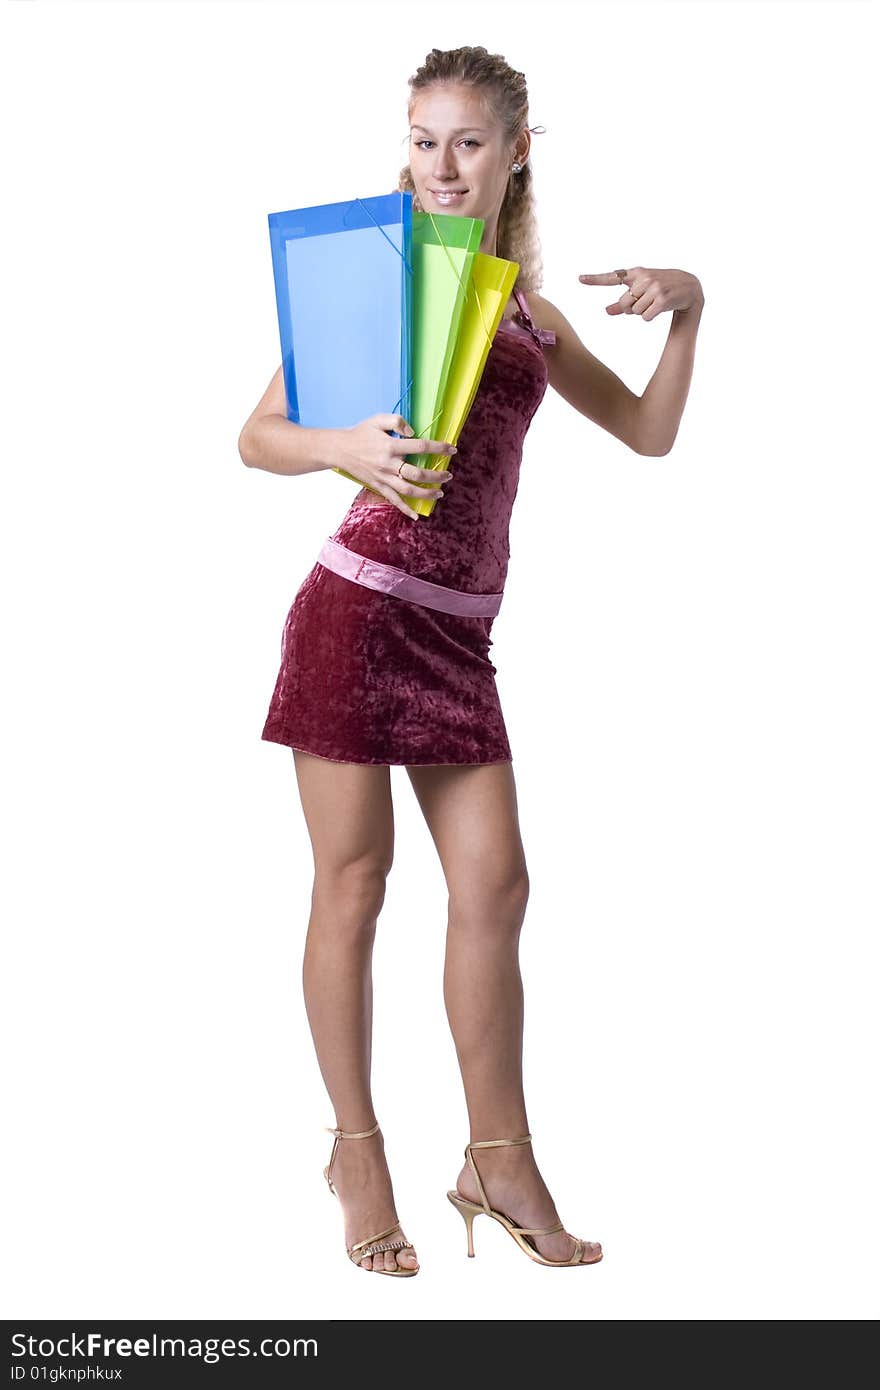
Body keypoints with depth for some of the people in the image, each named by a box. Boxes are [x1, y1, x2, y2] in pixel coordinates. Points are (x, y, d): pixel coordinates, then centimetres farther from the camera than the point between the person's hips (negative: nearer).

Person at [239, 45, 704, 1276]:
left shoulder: (529, 312, 16)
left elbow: (650, 433, 23)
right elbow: (258, 436, -1)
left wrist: (685, 314, 8)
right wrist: (343, 449, -22)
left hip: (457, 630, 5)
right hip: (362, 607, -5)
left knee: (493, 887, 4)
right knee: (353, 884, 2)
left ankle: (499, 1161, 15)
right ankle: (358, 1153, 15)